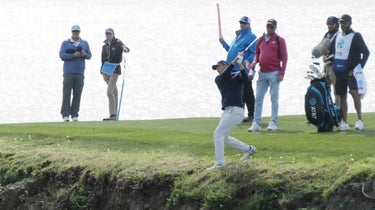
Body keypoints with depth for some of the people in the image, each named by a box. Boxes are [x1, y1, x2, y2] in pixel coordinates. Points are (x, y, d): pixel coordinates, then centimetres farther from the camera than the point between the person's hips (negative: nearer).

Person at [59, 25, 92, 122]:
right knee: (66, 94, -7)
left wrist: (84, 54, -13)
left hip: (79, 73, 2)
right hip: (68, 72, -2)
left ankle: (74, 115, 3)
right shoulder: (65, 43, 6)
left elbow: (89, 56, 10)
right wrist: (73, 55, -18)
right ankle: (65, 115, -8)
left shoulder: (84, 43, 14)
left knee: (77, 94, 0)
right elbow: (62, 55, -6)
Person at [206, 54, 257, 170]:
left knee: (218, 134, -15)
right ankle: (249, 149, 29)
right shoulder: (218, 79, 16)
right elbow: (223, 77, -7)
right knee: (223, 137, 17)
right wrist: (233, 62, -15)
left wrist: (240, 65, -28)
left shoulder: (237, 75, 3)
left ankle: (220, 163, -16)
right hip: (227, 111, 8)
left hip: (236, 110, -8)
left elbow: (245, 79, -19)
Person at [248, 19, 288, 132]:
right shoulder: (260, 40, 13)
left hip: (274, 73, -5)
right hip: (262, 73, 5)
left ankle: (273, 122, 1)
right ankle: (256, 123, 3)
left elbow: (284, 57, -4)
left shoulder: (279, 40, 0)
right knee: (258, 98, 2)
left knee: (274, 98, -1)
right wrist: (254, 62, -1)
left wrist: (282, 73, -11)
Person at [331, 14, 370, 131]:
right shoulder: (337, 36, 15)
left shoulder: (356, 36, -4)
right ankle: (344, 122, 11)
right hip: (339, 71, 6)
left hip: (351, 71, -6)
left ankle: (360, 120, -21)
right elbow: (332, 51, 26)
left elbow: (366, 52, -8)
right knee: (342, 96, 6)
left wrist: (359, 67, -13)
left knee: (354, 92, -21)